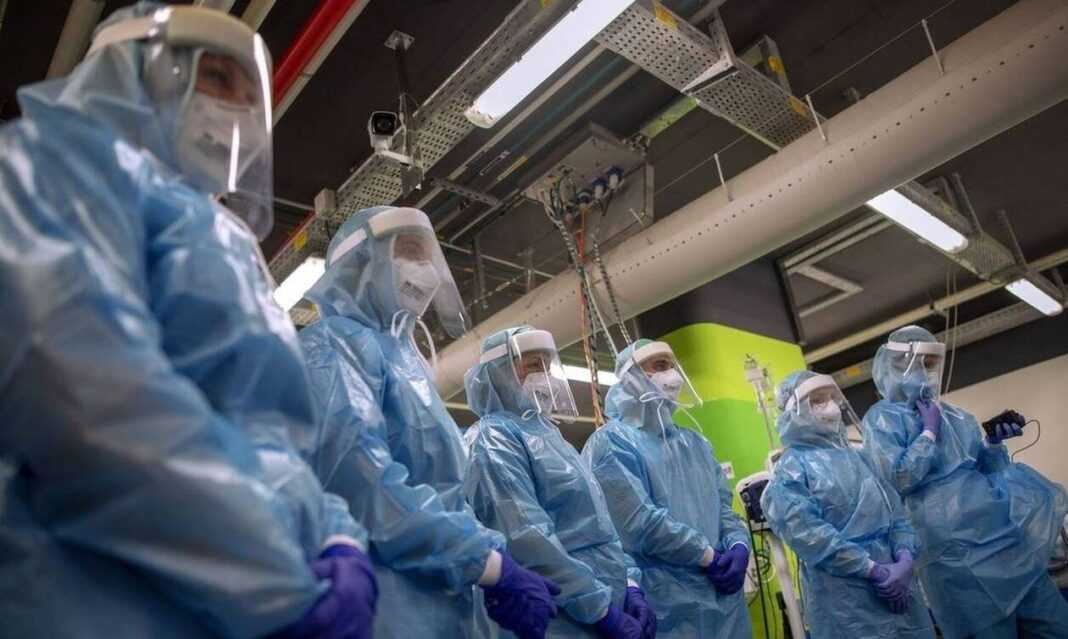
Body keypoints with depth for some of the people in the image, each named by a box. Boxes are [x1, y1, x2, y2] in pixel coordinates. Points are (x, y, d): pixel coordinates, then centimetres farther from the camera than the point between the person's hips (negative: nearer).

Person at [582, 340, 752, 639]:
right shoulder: (612, 442, -9)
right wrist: (709, 556, -13)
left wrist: (739, 545, -7)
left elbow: (724, 505, 14)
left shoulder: (696, 442, 17)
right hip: (669, 602, -7)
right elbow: (637, 522, -18)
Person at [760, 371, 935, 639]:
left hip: (897, 581, 7)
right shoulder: (792, 468, -7)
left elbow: (894, 508, 10)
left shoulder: (856, 456, 14)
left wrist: (905, 558, -7)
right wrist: (874, 570, -17)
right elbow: (808, 533, -17)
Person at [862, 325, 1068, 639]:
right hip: (955, 550, -7)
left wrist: (993, 444, -1)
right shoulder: (882, 419, -4)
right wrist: (929, 433, -10)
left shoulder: (953, 414, 16)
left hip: (1003, 533, 7)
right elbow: (896, 480, -17)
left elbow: (982, 470, 19)